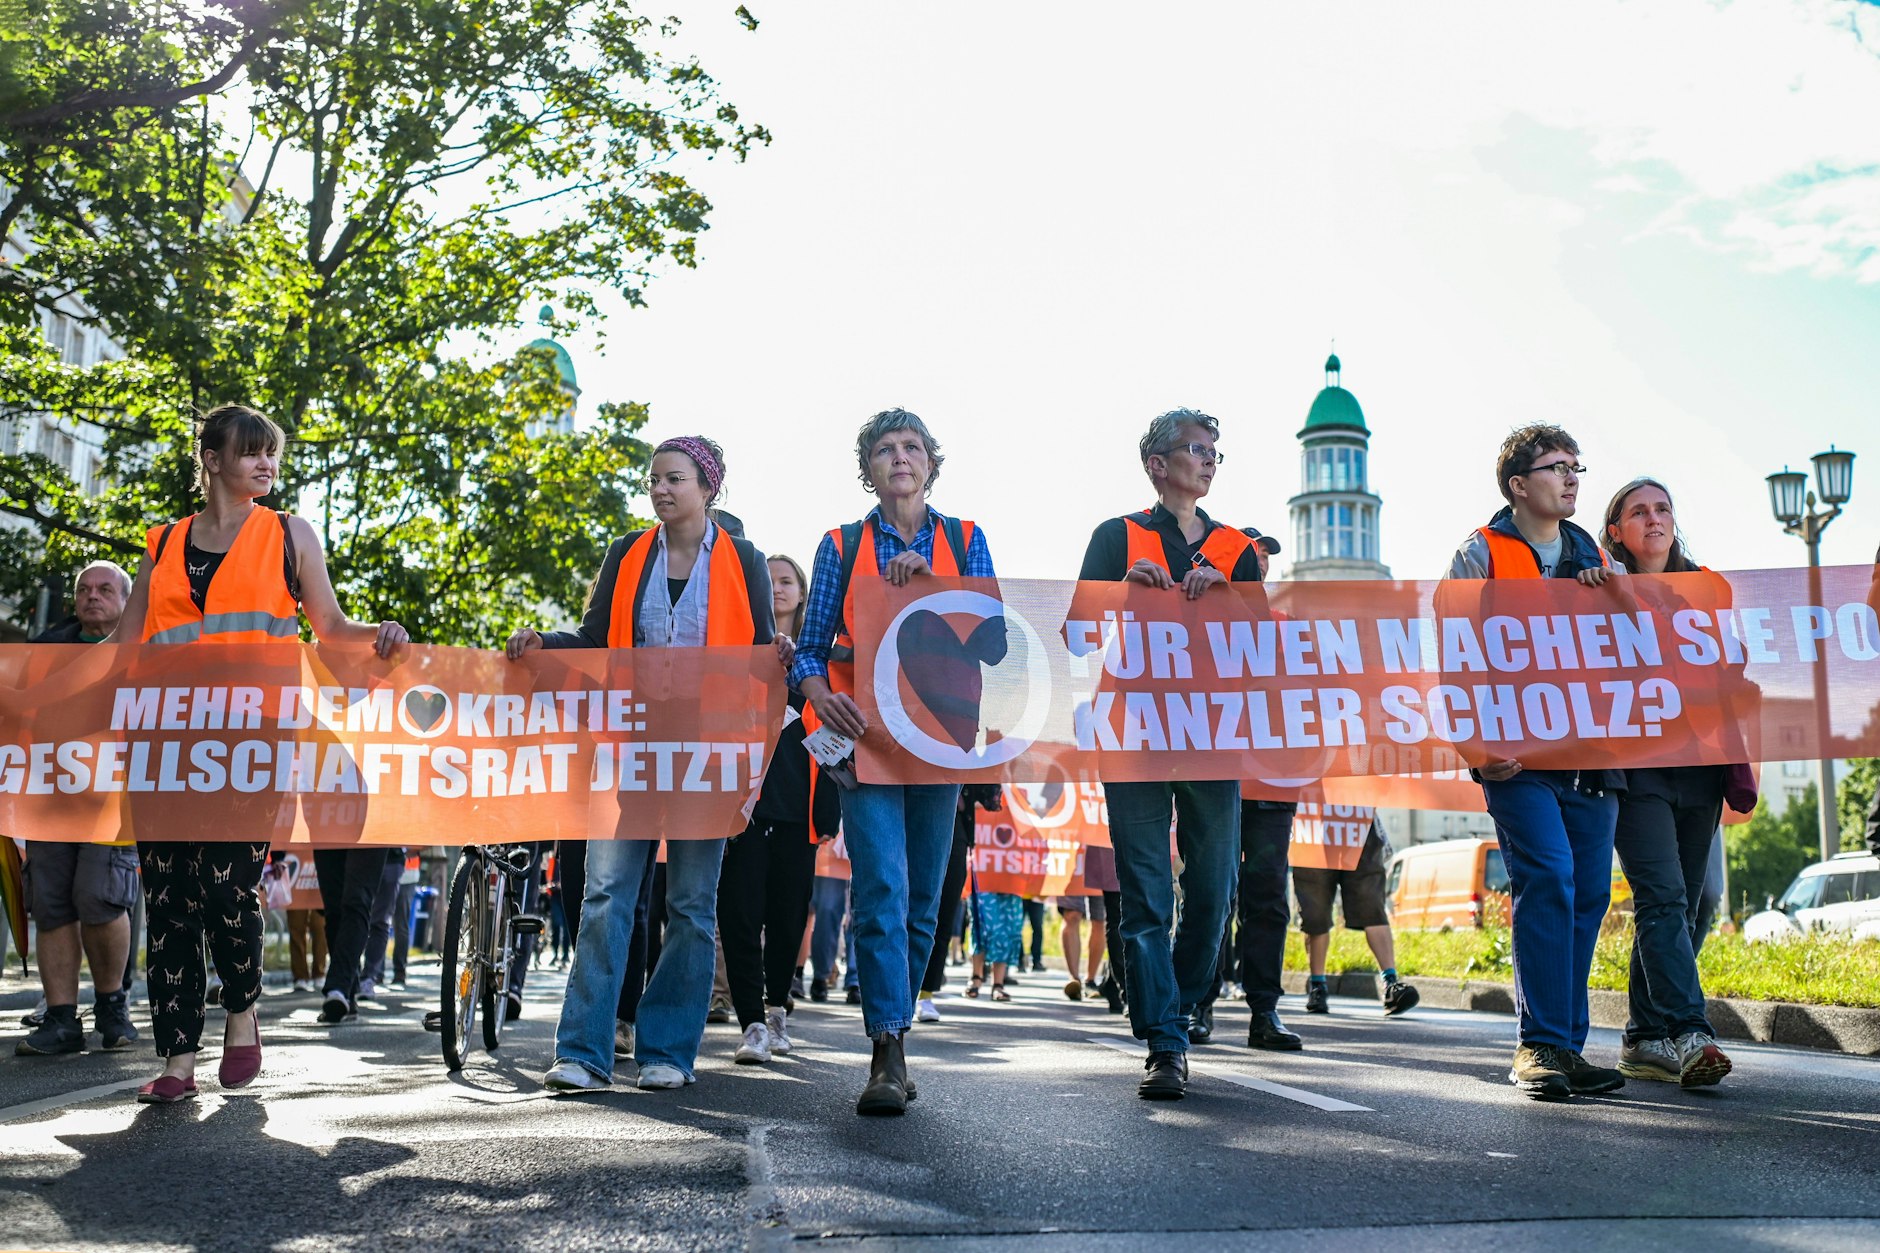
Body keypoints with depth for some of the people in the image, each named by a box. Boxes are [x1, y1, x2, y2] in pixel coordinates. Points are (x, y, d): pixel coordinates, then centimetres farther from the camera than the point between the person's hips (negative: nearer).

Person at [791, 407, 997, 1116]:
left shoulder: (965, 541, 12)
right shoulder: (840, 546, 10)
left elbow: (992, 638, 1)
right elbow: (811, 646, 7)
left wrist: (929, 586, -12)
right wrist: (822, 697, -14)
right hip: (866, 736, -2)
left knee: (923, 900, 5)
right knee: (882, 891, -15)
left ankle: (890, 1039, 20)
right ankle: (889, 1054, -14)